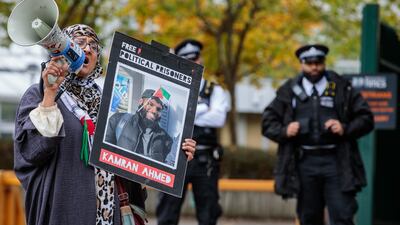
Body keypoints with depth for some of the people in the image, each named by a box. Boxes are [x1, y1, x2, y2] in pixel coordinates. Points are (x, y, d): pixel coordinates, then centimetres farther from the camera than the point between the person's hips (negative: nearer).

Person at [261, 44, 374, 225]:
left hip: (336, 162, -1)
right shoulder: (288, 91, 9)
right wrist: (284, 131, -9)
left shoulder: (342, 89, 6)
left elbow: (365, 118, 6)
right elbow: (268, 122, 10)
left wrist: (346, 129, -10)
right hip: (304, 163, 2)